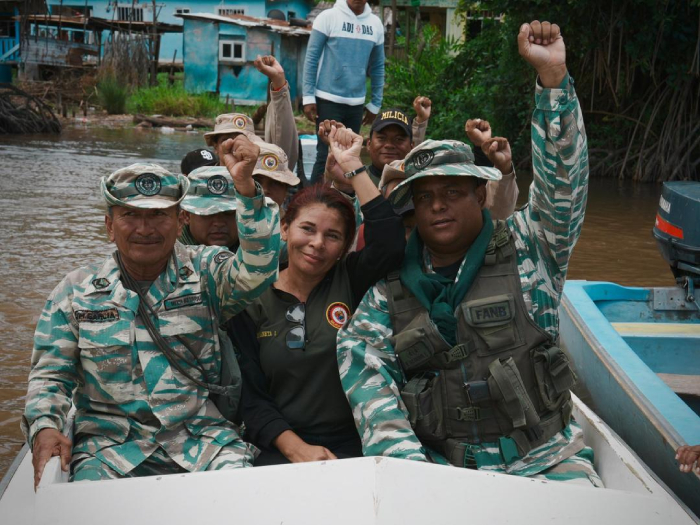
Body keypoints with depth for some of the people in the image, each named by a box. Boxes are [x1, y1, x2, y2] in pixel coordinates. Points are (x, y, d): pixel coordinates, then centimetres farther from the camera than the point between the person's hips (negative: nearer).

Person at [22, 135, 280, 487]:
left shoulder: (205, 271, 5)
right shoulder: (75, 291, 9)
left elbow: (255, 269, -16)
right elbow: (50, 375, 11)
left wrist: (245, 186, -29)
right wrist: (44, 428, -10)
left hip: (203, 442, 0)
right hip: (109, 446, 1)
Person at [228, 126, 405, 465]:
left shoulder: (350, 280, 6)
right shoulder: (252, 301, 5)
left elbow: (390, 242, -14)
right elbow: (251, 398, 0)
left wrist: (352, 165, -8)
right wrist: (296, 448, -15)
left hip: (353, 447, 1)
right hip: (277, 449, 0)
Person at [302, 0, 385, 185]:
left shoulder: (375, 24, 6)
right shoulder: (328, 17, -6)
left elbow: (377, 67, 13)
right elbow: (311, 58, -4)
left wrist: (375, 104, 13)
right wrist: (308, 97, -9)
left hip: (356, 103, 4)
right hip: (328, 100, -4)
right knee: (326, 155, -6)